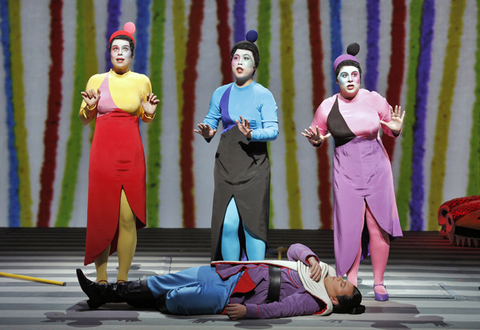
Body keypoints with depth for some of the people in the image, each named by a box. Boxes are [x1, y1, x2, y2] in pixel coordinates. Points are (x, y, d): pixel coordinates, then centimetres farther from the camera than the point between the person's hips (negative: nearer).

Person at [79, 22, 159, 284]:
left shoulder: (142, 81, 8)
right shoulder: (96, 80, 6)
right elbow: (84, 119, 15)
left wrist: (150, 112, -3)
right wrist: (89, 107, -6)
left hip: (131, 154, 0)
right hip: (103, 152, 0)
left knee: (128, 217, -5)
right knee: (101, 215, 0)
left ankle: (122, 279, 3)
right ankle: (101, 278, 10)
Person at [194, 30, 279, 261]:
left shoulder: (263, 95, 1)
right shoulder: (220, 94, 11)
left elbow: (273, 130, -6)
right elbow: (210, 121, 18)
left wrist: (251, 134, -25)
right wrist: (208, 133, -6)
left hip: (254, 165, -2)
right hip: (226, 164, 2)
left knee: (252, 222, -6)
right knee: (228, 224, -5)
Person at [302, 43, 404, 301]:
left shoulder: (374, 99, -4)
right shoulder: (327, 107, -4)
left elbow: (391, 128, 10)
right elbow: (315, 134, 12)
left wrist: (396, 129, -13)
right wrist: (317, 141, -10)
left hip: (376, 166, 0)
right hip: (346, 170, 0)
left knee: (378, 225, -2)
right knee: (350, 226, -5)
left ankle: (378, 282, 11)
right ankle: (351, 282, 9)